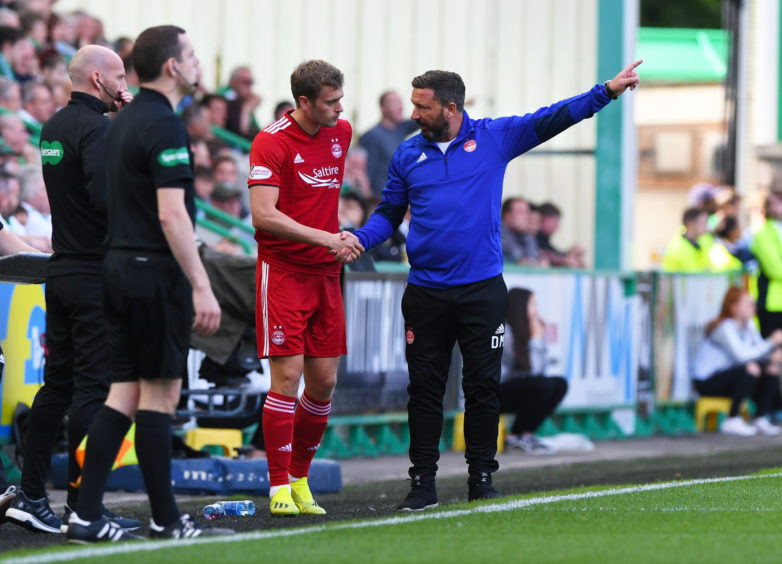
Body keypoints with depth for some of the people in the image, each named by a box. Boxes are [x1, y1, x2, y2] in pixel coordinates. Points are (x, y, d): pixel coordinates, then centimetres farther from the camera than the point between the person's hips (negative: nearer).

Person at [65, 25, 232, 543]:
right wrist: (201, 287, -20)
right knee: (160, 393, -2)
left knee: (125, 394, 8)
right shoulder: (164, 125, -14)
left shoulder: (124, 121, 15)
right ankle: (166, 520, 4)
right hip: (156, 271, -9)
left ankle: (87, 517, 4)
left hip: (119, 267, 9)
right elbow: (171, 214, -21)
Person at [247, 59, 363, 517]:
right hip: (282, 271, -6)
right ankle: (280, 486, -4)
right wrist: (324, 237, -24)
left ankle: (300, 479, 18)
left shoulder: (342, 132, 8)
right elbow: (263, 213, -20)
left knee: (324, 380, 5)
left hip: (326, 274, 6)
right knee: (287, 375, -10)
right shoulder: (271, 142, -12)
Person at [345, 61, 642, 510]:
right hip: (427, 293, 1)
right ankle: (423, 482, 7)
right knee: (425, 388, 2)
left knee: (484, 385, 2)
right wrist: (359, 239, -6)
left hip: (482, 288, -1)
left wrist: (607, 91, -7)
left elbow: (551, 120, 1)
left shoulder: (494, 138, 3)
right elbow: (389, 214, 13)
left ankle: (482, 478, 11)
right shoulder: (408, 154, 8)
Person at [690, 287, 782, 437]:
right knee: (750, 369, -31)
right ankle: (732, 421, -22)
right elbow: (741, 355, -30)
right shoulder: (725, 327, -19)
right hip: (706, 381, -9)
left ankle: (761, 420, -8)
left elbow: (759, 351, 3)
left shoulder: (748, 326, 7)